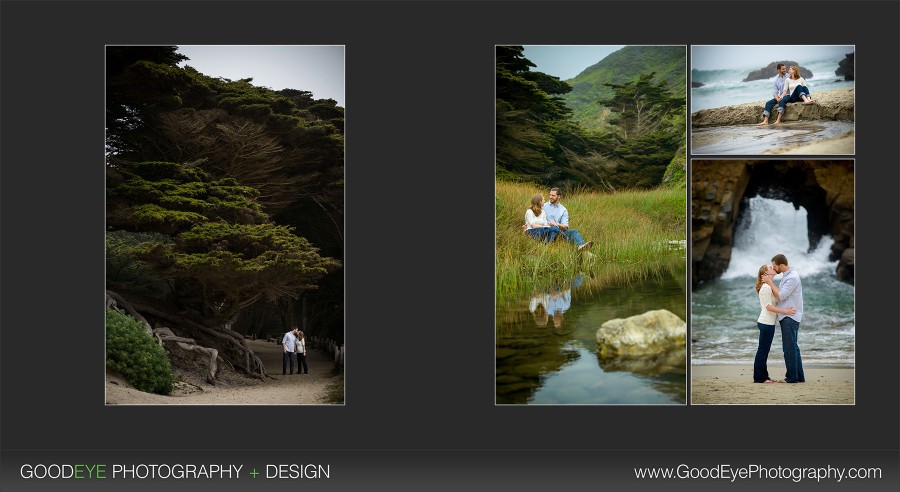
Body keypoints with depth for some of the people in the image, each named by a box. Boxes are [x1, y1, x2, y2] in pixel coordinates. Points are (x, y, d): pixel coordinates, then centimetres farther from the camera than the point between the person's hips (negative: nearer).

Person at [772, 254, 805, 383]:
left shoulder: (792, 277, -17)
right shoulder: (786, 275, 14)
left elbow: (781, 296, -20)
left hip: (789, 317, -10)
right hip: (787, 316, 10)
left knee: (789, 348, -5)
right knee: (793, 347, 13)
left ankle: (792, 377, -1)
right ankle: (799, 376, 18)